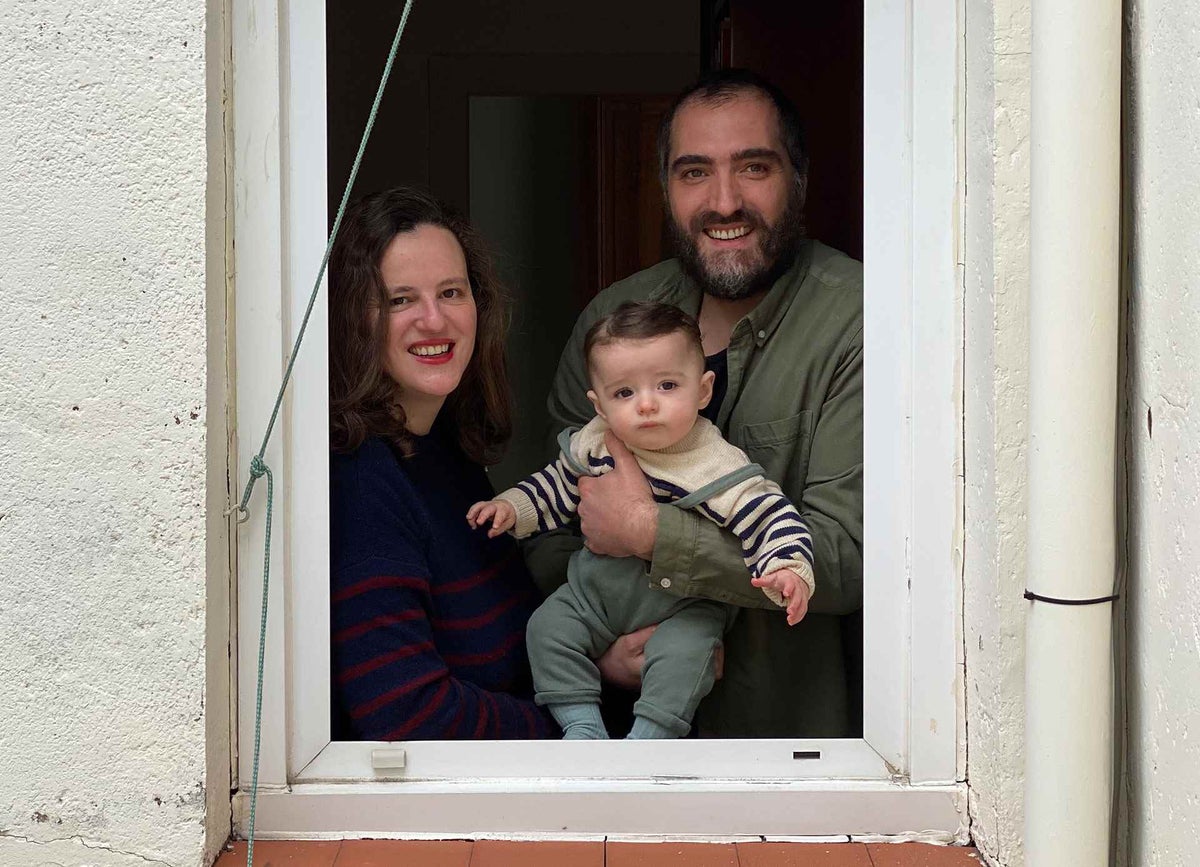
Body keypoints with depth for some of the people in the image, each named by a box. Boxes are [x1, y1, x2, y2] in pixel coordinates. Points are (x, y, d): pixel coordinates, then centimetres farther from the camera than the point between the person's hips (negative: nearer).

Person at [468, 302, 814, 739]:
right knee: (548, 628, -8)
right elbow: (557, 486, 11)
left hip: (684, 605, -4)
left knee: (681, 654, -28)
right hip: (597, 589, 5)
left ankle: (649, 736, -12)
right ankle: (582, 726, 0)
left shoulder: (719, 468, -22)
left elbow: (771, 518, -22)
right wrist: (511, 507, -1)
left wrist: (788, 570, -40)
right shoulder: (592, 447, -8)